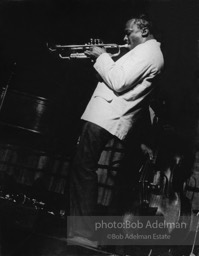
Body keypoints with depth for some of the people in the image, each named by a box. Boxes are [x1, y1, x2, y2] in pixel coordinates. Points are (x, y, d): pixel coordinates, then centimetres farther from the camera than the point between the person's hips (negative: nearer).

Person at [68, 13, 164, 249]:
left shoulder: (148, 51, -10)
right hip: (108, 117, 11)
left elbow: (117, 82, -20)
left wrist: (102, 57, -7)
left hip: (106, 118, -11)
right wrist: (100, 58, 13)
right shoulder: (148, 52, 24)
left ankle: (83, 233, -8)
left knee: (83, 169, -10)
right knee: (84, 170, 14)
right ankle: (81, 228, 20)